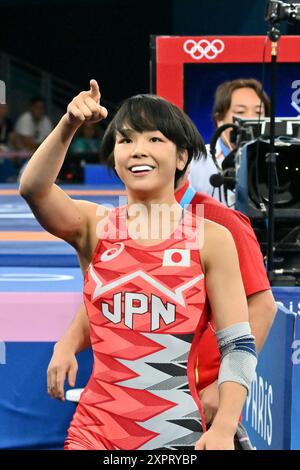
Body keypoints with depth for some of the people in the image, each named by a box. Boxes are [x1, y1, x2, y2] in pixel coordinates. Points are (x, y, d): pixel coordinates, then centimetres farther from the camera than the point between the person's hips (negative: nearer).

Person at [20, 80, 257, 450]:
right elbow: (33, 188, -17)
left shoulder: (211, 239, -1)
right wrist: (68, 125, -31)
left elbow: (239, 346, -3)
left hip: (177, 434, -1)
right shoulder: (94, 227, 3)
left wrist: (223, 429, -15)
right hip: (94, 429, 1)